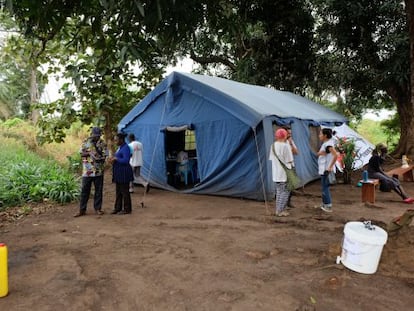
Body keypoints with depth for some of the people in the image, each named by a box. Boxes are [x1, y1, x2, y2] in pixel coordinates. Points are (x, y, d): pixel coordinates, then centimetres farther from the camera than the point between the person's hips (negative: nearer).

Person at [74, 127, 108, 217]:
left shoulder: (102, 143, 2)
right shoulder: (85, 142, 4)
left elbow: (105, 155, -2)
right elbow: (81, 153, 0)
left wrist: (99, 158, -23)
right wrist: (89, 153, -18)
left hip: (99, 171, 0)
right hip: (87, 171, 0)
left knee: (98, 190, 7)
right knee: (84, 190, 3)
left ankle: (98, 208, 19)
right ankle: (82, 210, 11)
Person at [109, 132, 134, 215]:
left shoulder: (125, 148, -15)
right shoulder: (120, 147, 15)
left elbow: (126, 160, -24)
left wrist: (116, 159, -16)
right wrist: (113, 158, 5)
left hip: (124, 173, -10)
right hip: (118, 173, 10)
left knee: (124, 191, 0)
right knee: (118, 192, 15)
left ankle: (127, 209, 10)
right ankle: (117, 208, 24)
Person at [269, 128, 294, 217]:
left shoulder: (273, 145, 6)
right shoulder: (285, 146, -14)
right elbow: (289, 161, -12)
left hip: (275, 173, 7)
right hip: (284, 173, -7)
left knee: (279, 191, 15)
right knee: (285, 191, 3)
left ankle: (278, 210, 20)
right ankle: (280, 211, 4)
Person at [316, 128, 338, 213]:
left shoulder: (329, 144, -18)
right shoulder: (325, 143, 11)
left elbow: (335, 155, -30)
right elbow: (318, 153, 7)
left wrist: (330, 166, -25)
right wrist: (321, 152, -16)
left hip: (326, 169, -10)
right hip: (323, 168, 10)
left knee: (325, 187, -4)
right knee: (324, 186, 17)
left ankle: (328, 206, 2)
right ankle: (324, 204, 28)